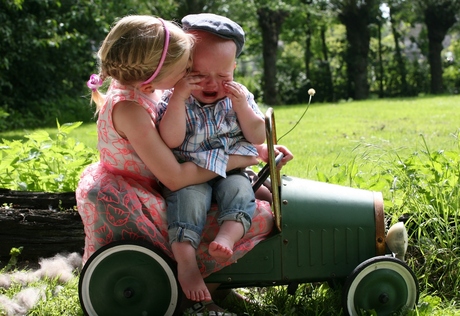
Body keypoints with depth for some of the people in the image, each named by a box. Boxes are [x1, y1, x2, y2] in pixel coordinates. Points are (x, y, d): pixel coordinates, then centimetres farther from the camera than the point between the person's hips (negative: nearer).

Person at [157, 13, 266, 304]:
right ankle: (185, 260, -39)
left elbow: (259, 137, 1)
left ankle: (227, 237, -48)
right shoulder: (175, 100, -5)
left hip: (230, 171, 3)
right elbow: (171, 141, -19)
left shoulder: (240, 96, 5)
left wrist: (241, 105, -14)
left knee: (240, 190, -28)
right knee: (188, 196, -32)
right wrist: (178, 98, -26)